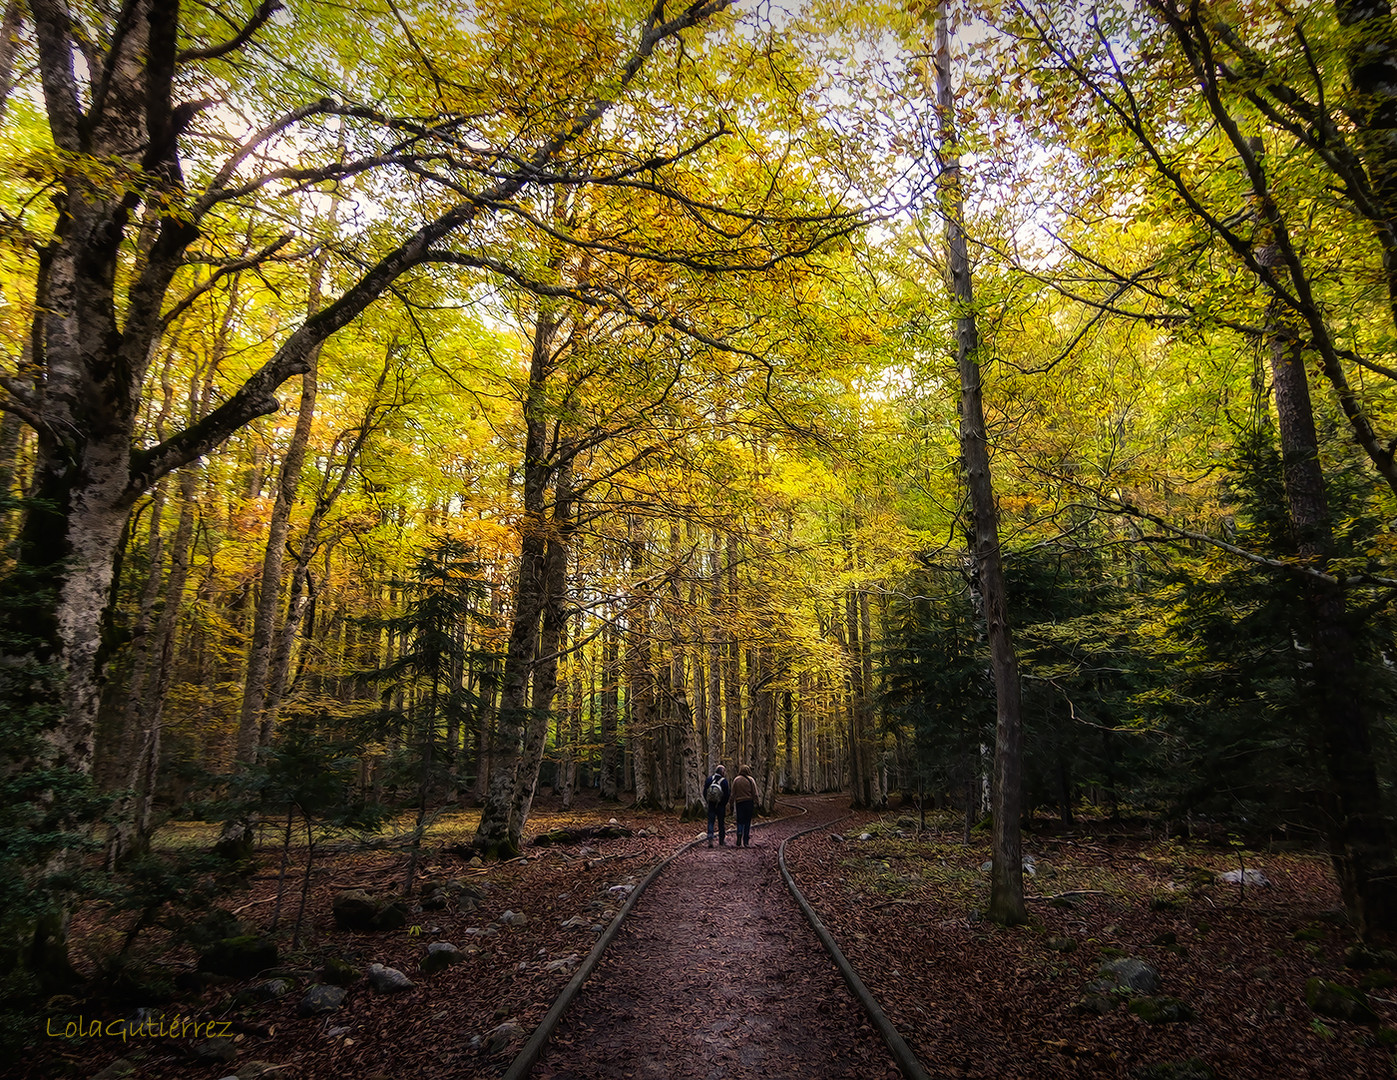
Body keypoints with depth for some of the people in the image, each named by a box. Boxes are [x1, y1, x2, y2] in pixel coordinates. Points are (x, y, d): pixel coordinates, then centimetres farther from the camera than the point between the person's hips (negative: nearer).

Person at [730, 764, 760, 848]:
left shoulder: (736, 780, 3)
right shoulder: (751, 780, -3)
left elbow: (733, 794, 5)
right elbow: (755, 794, -4)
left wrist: (732, 804, 10)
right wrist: (755, 804, 1)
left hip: (739, 803, 1)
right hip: (749, 802, -1)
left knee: (740, 822, 3)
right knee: (747, 822, 7)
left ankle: (739, 842, -15)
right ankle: (746, 842, 8)